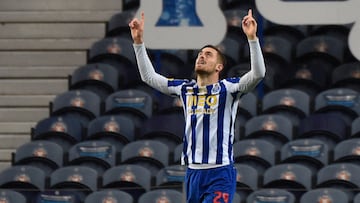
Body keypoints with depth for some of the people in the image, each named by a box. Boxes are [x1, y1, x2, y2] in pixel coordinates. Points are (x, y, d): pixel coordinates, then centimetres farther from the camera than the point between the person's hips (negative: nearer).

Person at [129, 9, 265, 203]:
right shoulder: (185, 89, 13)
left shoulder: (228, 88, -2)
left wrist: (252, 38, -27)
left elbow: (258, 73, -17)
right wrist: (138, 41, 12)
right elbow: (148, 76, 19)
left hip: (220, 174, -6)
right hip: (193, 173, 6)